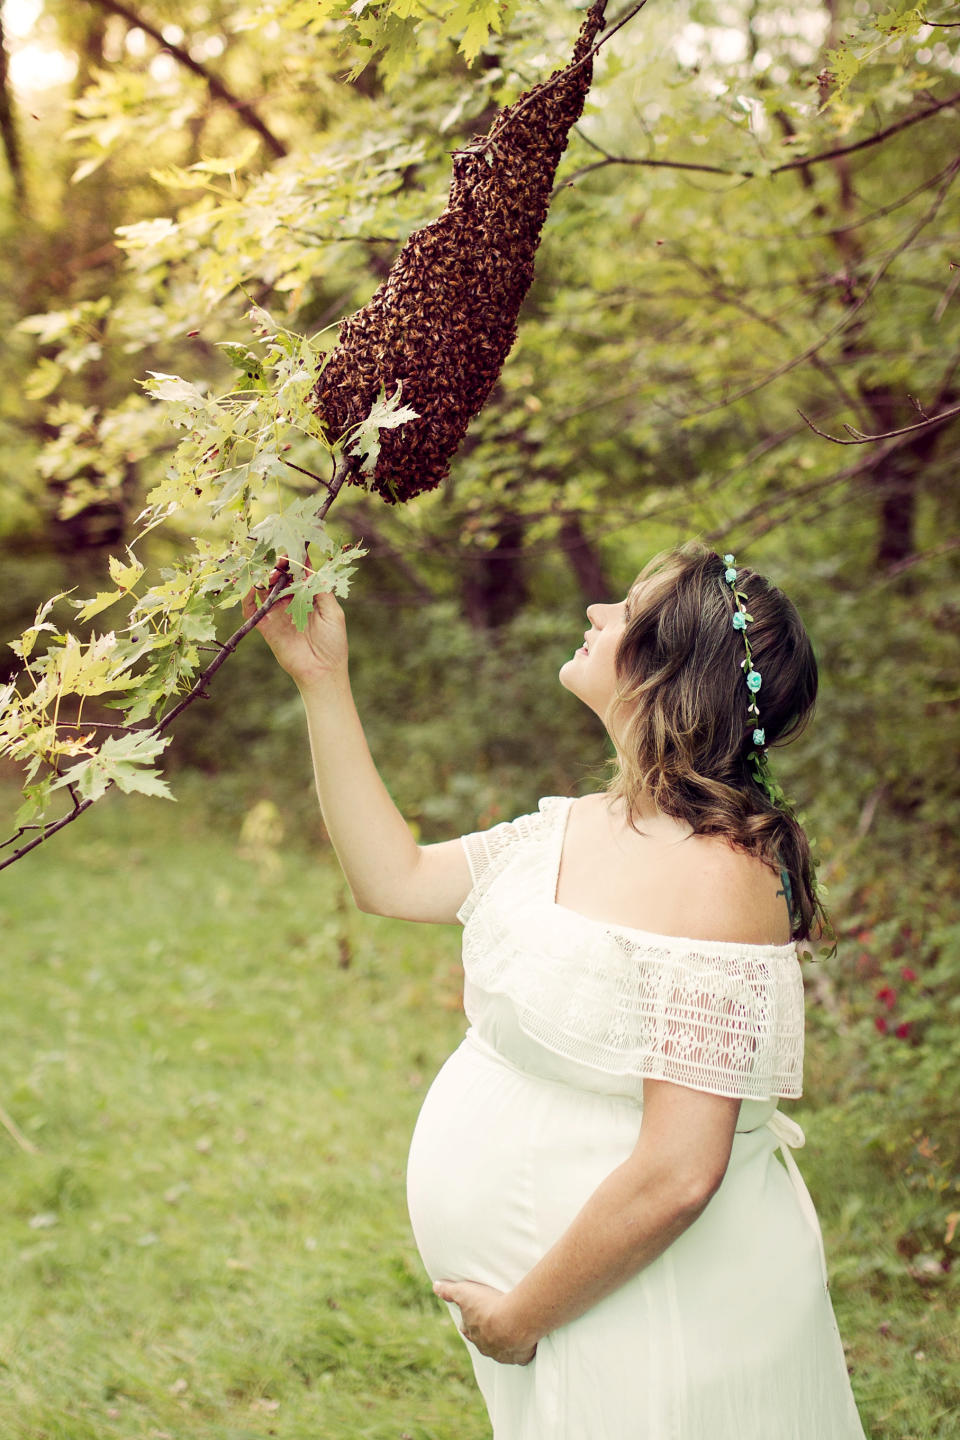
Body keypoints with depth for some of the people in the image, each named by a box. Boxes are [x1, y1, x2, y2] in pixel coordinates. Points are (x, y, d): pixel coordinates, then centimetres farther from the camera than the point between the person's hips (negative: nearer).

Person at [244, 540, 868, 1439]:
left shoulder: (717, 874, -26)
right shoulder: (577, 829, 2)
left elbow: (677, 1175, -28)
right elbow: (392, 878, 11)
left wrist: (521, 1316, -16)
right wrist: (321, 680, 8)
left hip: (651, 1323, -8)